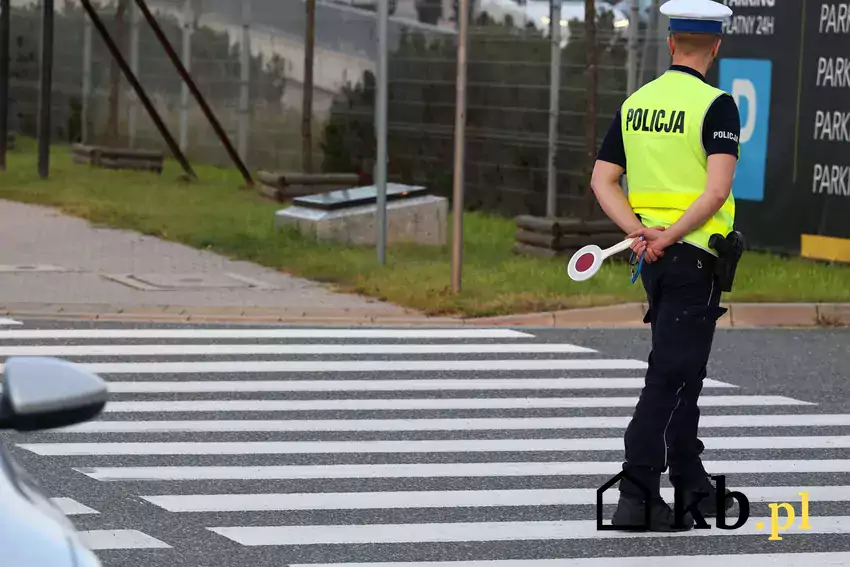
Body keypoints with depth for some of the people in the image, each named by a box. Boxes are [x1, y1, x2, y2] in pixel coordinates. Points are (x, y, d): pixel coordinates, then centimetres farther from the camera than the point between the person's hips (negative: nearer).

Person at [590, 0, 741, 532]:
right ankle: (637, 497, -11)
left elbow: (603, 179, 5)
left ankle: (694, 488, 27)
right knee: (670, 378, -6)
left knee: (682, 371, 18)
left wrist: (639, 231, -4)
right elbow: (717, 190, -21)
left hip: (653, 257, 7)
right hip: (693, 255, -7)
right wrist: (670, 236, -17)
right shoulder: (716, 104, -11)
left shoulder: (635, 103, 8)